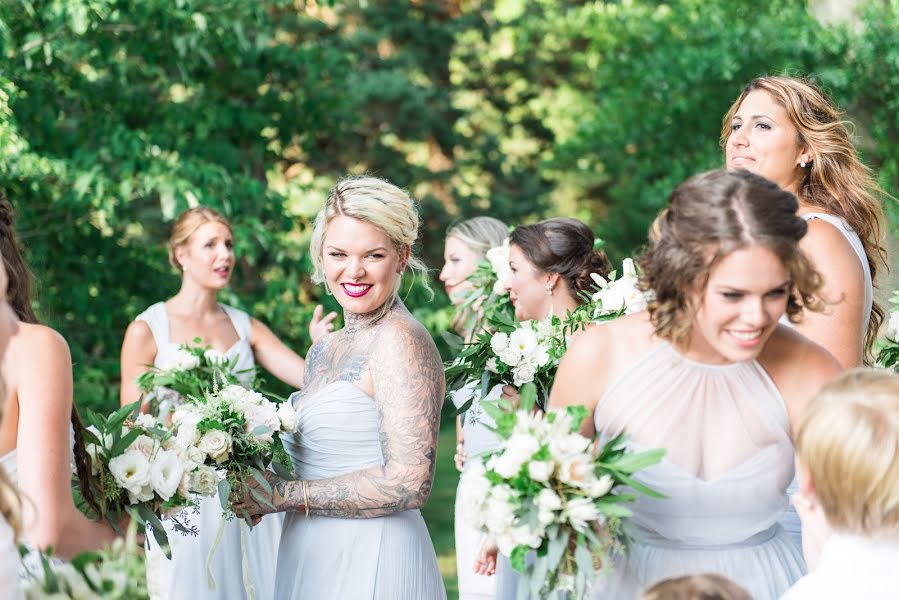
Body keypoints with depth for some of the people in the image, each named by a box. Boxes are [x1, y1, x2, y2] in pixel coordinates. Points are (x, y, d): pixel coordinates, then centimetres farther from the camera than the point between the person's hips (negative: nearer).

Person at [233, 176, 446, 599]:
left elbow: (408, 484, -22)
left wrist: (286, 495, -15)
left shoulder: (401, 342, -15)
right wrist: (260, 482, -1)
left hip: (370, 566, -8)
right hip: (311, 559, 8)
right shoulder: (324, 349, 10)